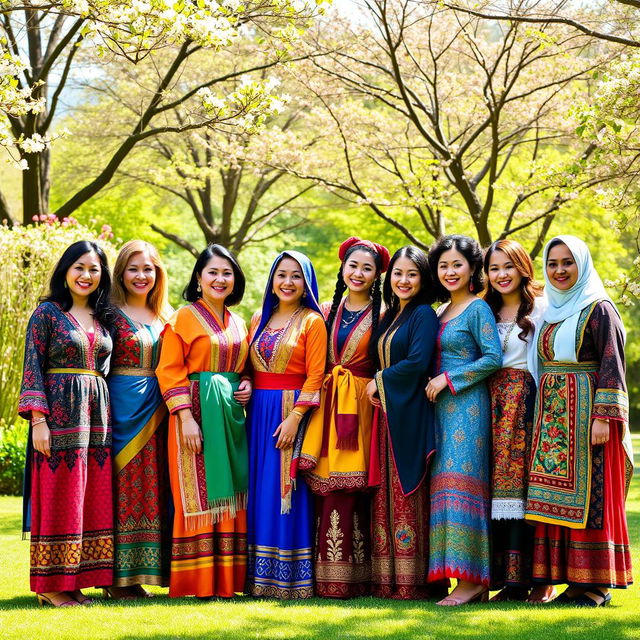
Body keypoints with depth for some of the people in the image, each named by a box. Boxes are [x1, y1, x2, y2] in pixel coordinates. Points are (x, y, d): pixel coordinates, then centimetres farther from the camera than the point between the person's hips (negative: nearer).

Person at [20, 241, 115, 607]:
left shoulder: (104, 317, 14)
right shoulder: (48, 312, -2)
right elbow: (33, 369, -7)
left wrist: (105, 418, 10)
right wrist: (38, 420, -15)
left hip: (96, 414, 6)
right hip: (59, 414, -6)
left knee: (92, 499, 5)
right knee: (58, 498, -4)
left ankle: (75, 580, 12)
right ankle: (50, 584, 2)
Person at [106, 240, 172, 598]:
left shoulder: (165, 318, 14)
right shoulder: (111, 313, -1)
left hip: (155, 413, 5)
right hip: (121, 409, -5)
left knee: (150, 487, 5)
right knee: (122, 486, -5)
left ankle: (137, 575, 11)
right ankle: (117, 578, -1)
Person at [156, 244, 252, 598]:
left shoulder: (238, 323, 16)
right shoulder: (184, 317, -3)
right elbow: (170, 371, -9)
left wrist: (246, 384, 2)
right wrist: (186, 417, -18)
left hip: (232, 415, 6)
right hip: (197, 411, -6)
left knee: (230, 494, 6)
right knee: (199, 494, -5)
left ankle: (228, 577, 11)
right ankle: (199, 579, 0)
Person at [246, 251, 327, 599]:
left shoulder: (312, 321, -2)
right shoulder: (259, 320, 15)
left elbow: (315, 375, -9)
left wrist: (295, 416, -17)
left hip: (291, 413, -5)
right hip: (259, 413, 5)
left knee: (285, 492, -6)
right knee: (260, 491, 5)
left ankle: (291, 577, 0)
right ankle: (259, 576, 9)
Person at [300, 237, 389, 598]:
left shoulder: (382, 316, 4)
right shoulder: (326, 312, 15)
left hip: (359, 406, -4)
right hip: (325, 406, 4)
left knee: (345, 490, -9)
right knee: (323, 486, -2)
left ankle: (341, 578, -6)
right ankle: (324, 574, 2)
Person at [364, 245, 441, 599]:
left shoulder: (424, 314, -5)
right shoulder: (389, 317, 19)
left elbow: (418, 362, -16)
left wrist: (380, 382, -6)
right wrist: (378, 385, 3)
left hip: (410, 412, -8)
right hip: (386, 412, 8)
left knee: (406, 493, -8)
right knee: (385, 493, 5)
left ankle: (411, 581, -6)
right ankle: (386, 578, 7)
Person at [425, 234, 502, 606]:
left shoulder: (478, 308, -5)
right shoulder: (442, 312, 18)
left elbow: (494, 358, -14)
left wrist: (448, 378, -13)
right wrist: (435, 385, 6)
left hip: (467, 404, -8)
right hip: (443, 407, 8)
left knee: (462, 482, -13)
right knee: (447, 485, 3)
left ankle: (472, 580, -12)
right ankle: (460, 573, 5)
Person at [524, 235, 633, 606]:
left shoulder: (599, 309, -4)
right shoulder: (550, 314, 18)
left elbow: (612, 365, -10)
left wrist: (603, 416, -19)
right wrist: (541, 418, 14)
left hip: (585, 413, -7)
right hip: (552, 416, 7)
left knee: (588, 494, -8)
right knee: (556, 494, 3)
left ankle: (597, 582, -3)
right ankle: (570, 577, 7)